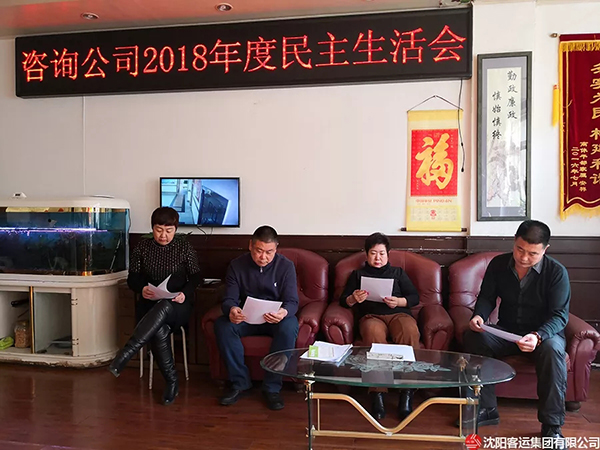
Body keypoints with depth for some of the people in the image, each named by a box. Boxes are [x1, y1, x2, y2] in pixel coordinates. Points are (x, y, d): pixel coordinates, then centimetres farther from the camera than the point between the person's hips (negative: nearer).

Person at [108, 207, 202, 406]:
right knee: (159, 330, -34)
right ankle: (171, 381, -21)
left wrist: (185, 293, -17)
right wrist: (141, 289, -16)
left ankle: (125, 353, -40)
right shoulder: (142, 248, 6)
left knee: (163, 307, -40)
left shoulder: (185, 247, 2)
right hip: (150, 304, 1)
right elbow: (132, 278, 7)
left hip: (177, 305, -1)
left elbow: (195, 277, 3)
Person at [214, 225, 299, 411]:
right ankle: (240, 383, -14)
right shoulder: (237, 265, -3)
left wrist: (284, 312, -40)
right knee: (222, 325, -28)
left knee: (289, 327, -35)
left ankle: (272, 387, -19)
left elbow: (292, 301, -14)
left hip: (276, 318, -1)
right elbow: (229, 298, -10)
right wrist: (231, 310, -36)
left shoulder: (286, 266, -8)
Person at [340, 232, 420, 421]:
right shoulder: (358, 274, 26)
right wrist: (353, 299, -6)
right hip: (371, 315, -1)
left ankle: (407, 392, -35)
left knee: (410, 331, -37)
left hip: (399, 313, 1)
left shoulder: (398, 272, 27)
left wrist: (399, 301, -4)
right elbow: (343, 300, 18)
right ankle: (377, 395, -39)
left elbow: (415, 297, 17)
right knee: (374, 333, -39)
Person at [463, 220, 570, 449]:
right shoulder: (498, 264, -6)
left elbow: (560, 315, -19)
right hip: (506, 331, 3)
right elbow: (486, 297, 1)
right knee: (472, 336, -25)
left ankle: (552, 425, -21)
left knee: (552, 348, -38)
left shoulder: (557, 272, -15)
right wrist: (479, 315, -22)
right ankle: (486, 409, -14)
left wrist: (538, 336, -39)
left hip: (544, 333, -3)